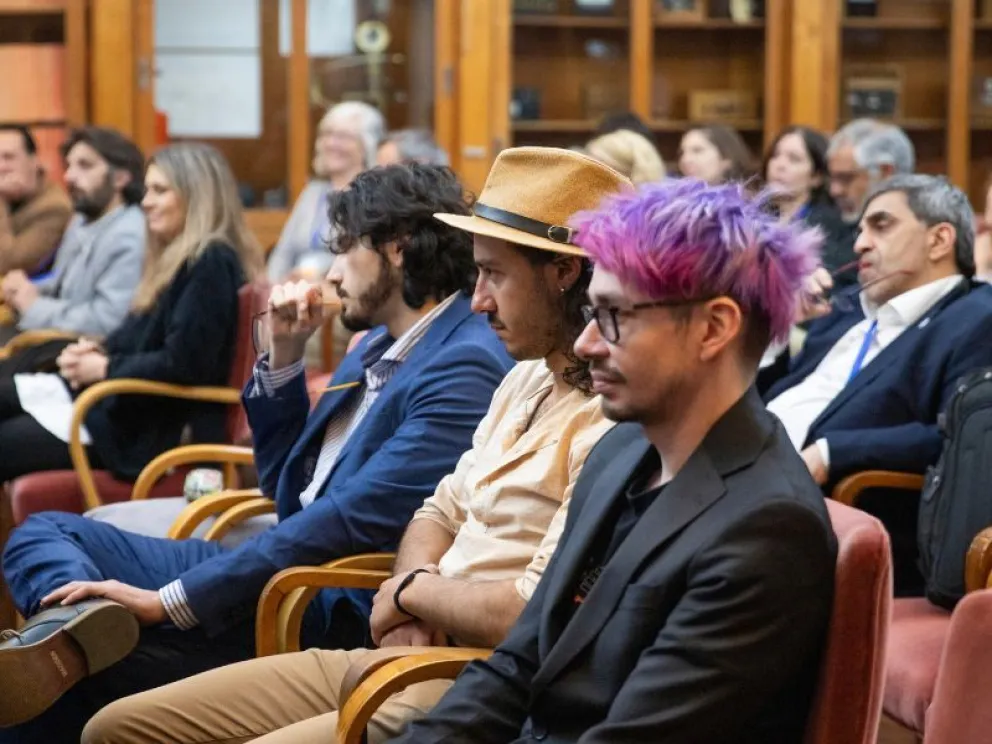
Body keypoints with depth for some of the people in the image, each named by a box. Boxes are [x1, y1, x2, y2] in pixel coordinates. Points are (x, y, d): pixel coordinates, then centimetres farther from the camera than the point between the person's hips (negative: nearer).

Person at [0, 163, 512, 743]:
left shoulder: (466, 366, -17)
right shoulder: (380, 344, 15)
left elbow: (351, 520, -24)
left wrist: (171, 600, -25)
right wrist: (284, 355, 8)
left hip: (338, 613, -10)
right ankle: (76, 622, -33)